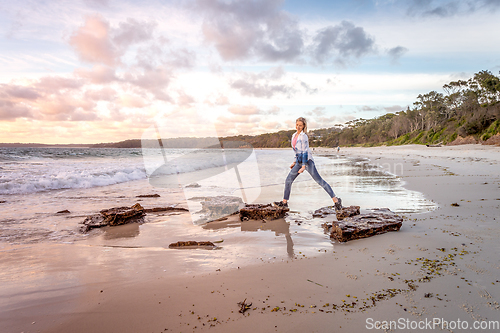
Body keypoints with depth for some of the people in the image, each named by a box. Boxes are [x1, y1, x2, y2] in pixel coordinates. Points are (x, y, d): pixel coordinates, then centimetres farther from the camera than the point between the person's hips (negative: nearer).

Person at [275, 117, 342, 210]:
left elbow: (305, 151, -17)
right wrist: (294, 162, 23)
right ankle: (284, 202, 16)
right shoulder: (294, 135, 14)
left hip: (307, 161, -8)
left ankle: (336, 200, -5)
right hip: (299, 162, 8)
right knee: (288, 180, 6)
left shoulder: (303, 136, -11)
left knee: (319, 180, -9)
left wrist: (303, 167, -21)